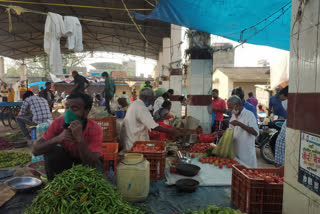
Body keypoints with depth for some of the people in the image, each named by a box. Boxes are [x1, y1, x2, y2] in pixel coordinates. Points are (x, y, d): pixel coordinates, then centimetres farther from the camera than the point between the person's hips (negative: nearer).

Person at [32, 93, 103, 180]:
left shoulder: (95, 129, -28)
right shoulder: (58, 122, -20)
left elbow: (92, 165, -35)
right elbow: (35, 150, -22)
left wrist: (80, 138, -48)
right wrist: (57, 139, -41)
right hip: (67, 159, 2)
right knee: (51, 152, -24)